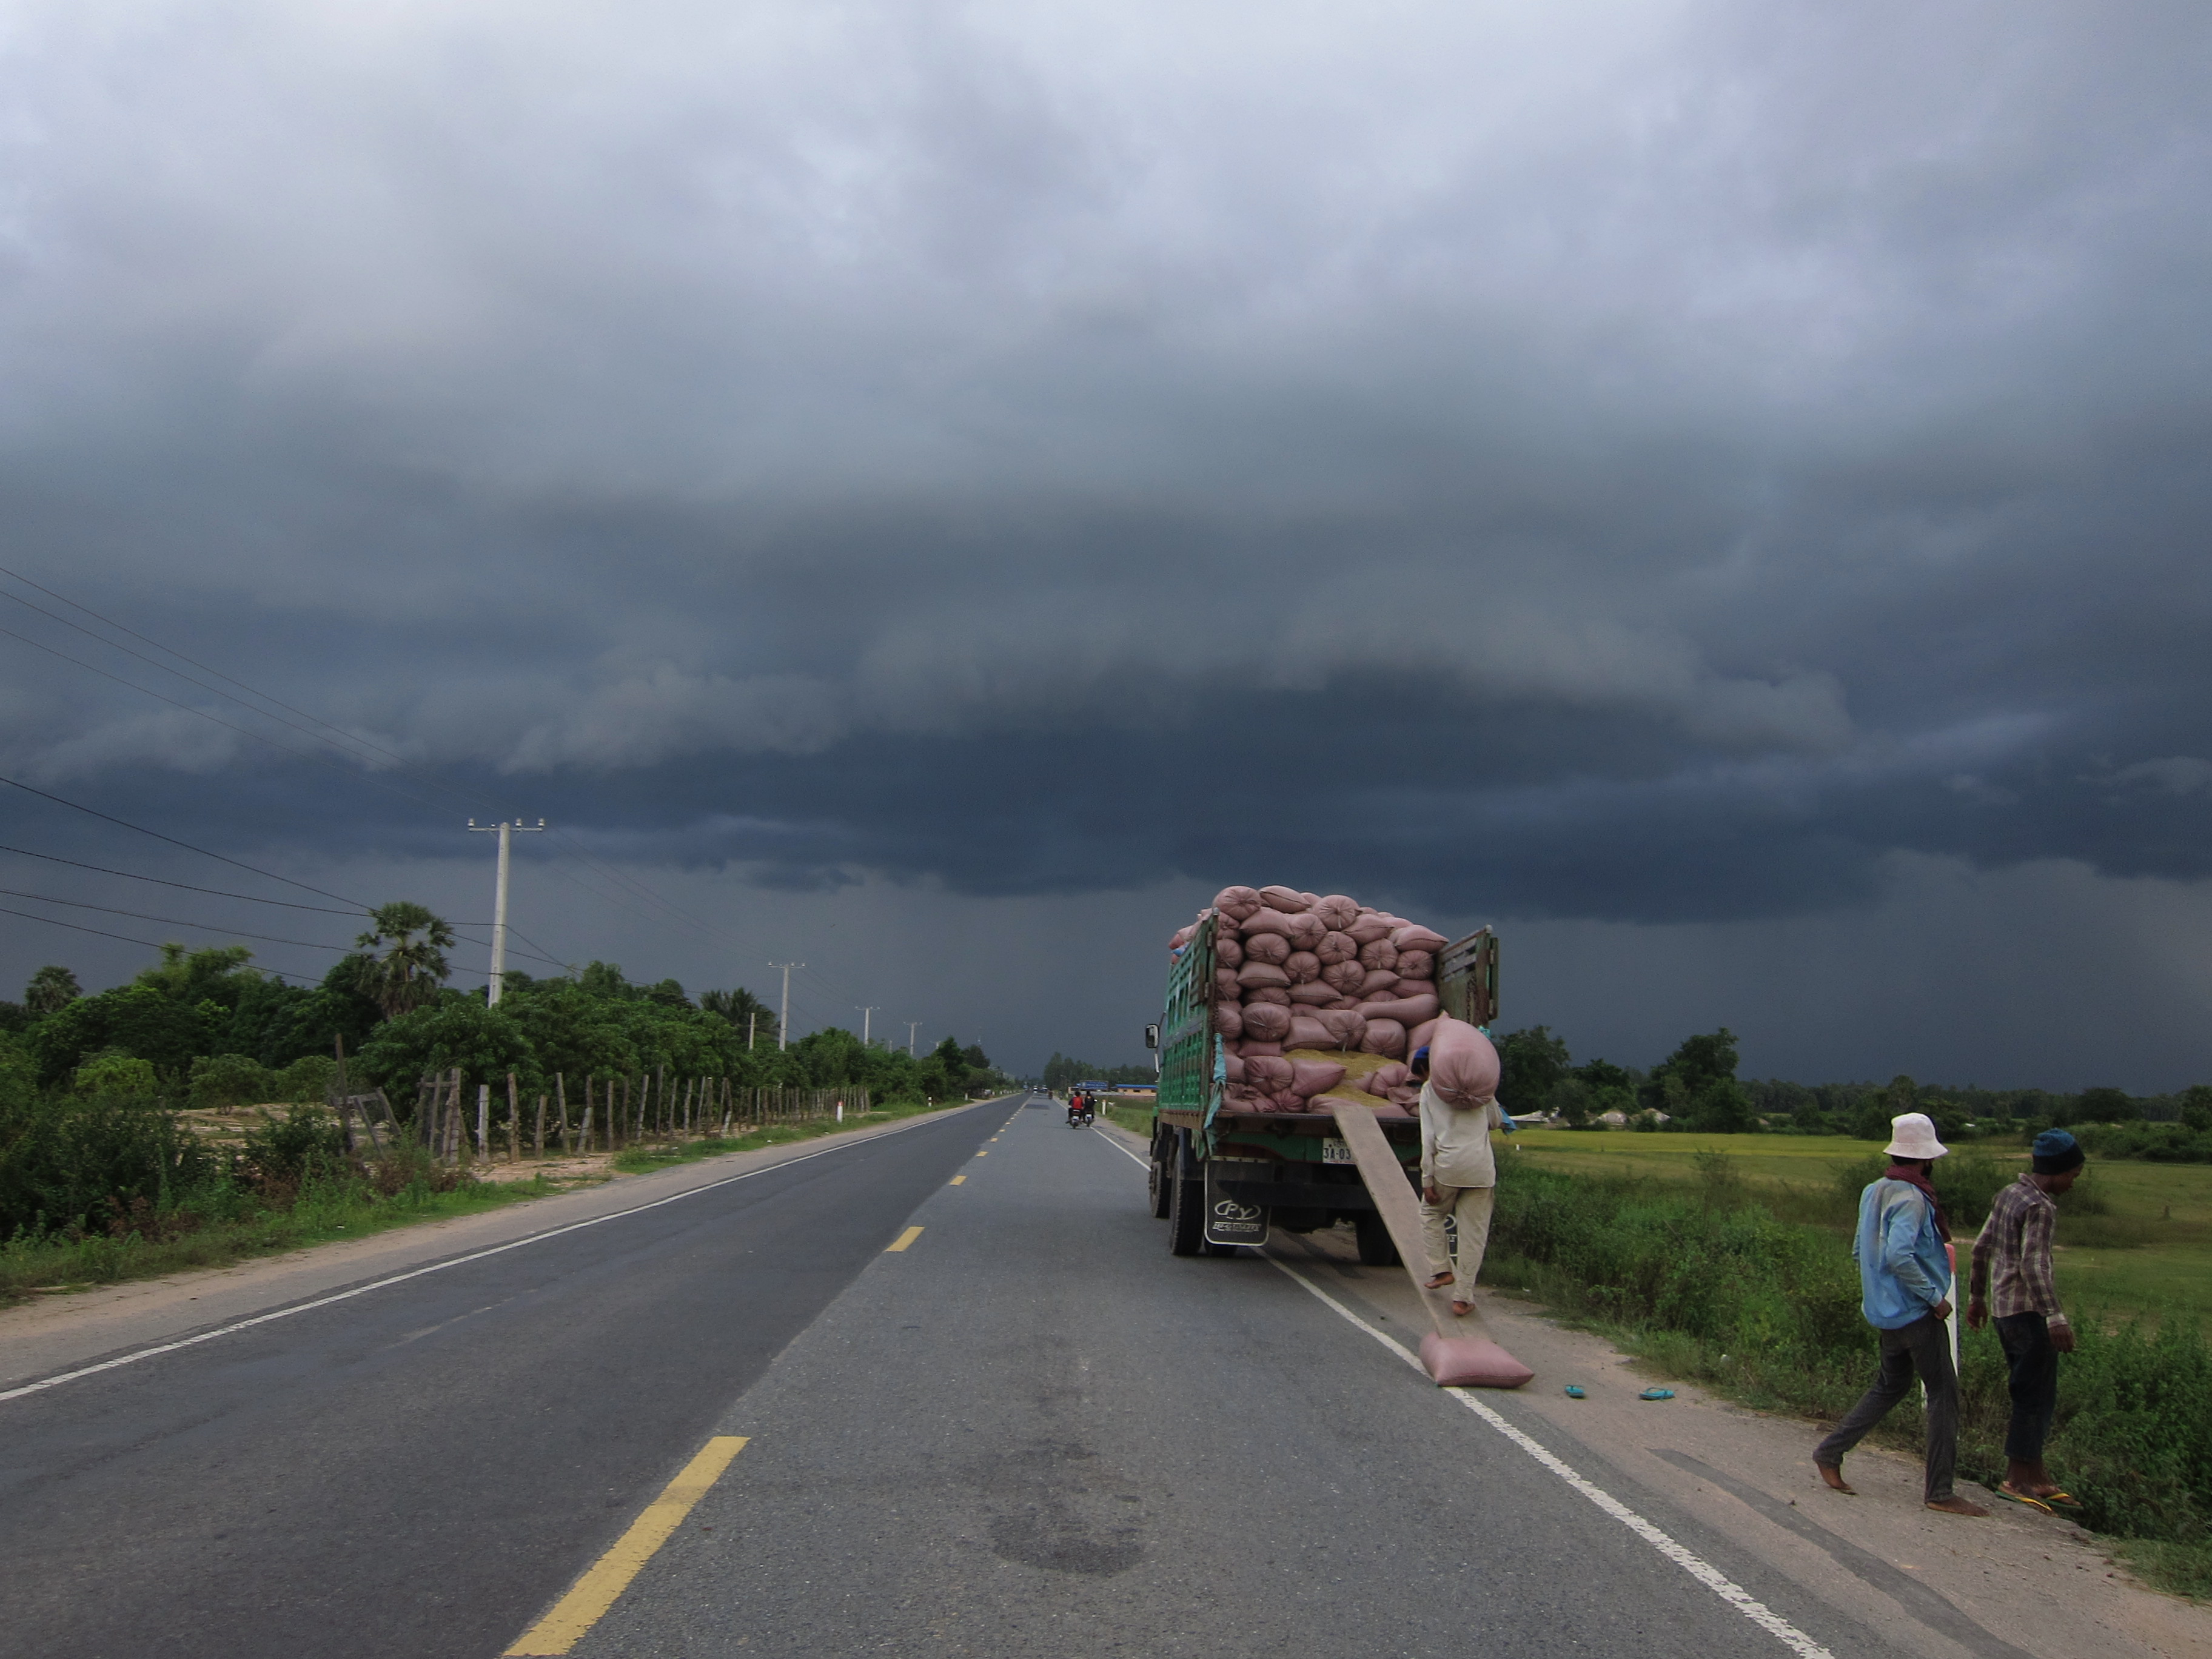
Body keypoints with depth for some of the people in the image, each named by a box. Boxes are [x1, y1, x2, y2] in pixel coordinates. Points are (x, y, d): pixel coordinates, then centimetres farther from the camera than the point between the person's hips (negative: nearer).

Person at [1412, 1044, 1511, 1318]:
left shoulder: (1429, 1090, 5)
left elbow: (1428, 1138, -2)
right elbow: (1496, 1120, 20)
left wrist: (1427, 1180, -1)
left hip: (1448, 1164, -2)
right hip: (1481, 1166, 2)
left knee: (1431, 1213, 24)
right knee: (1474, 1232, 5)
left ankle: (1441, 1270, 12)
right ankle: (1464, 1297, 4)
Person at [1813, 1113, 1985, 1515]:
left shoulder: (1873, 1192, 9)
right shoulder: (1911, 1199, -18)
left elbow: (1860, 1252, 16)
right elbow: (1898, 1256, -30)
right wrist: (1934, 1296, -21)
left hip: (1886, 1311, 9)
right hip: (1917, 1312, -9)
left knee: (1890, 1385, 19)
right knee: (1943, 1393, -1)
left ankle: (1831, 1452, 18)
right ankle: (1939, 1491, 2)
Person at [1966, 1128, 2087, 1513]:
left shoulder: (2008, 1195, 12)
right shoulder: (2040, 1207, -16)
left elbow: (1982, 1248, 19)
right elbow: (2034, 1266, -24)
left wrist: (1976, 1296, 26)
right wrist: (2055, 1317, -25)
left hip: (2005, 1309, 9)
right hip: (2030, 1310, -9)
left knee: (2031, 1394, 14)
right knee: (2036, 1396, -2)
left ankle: (2036, 1476, 19)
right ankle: (2015, 1479, 1)